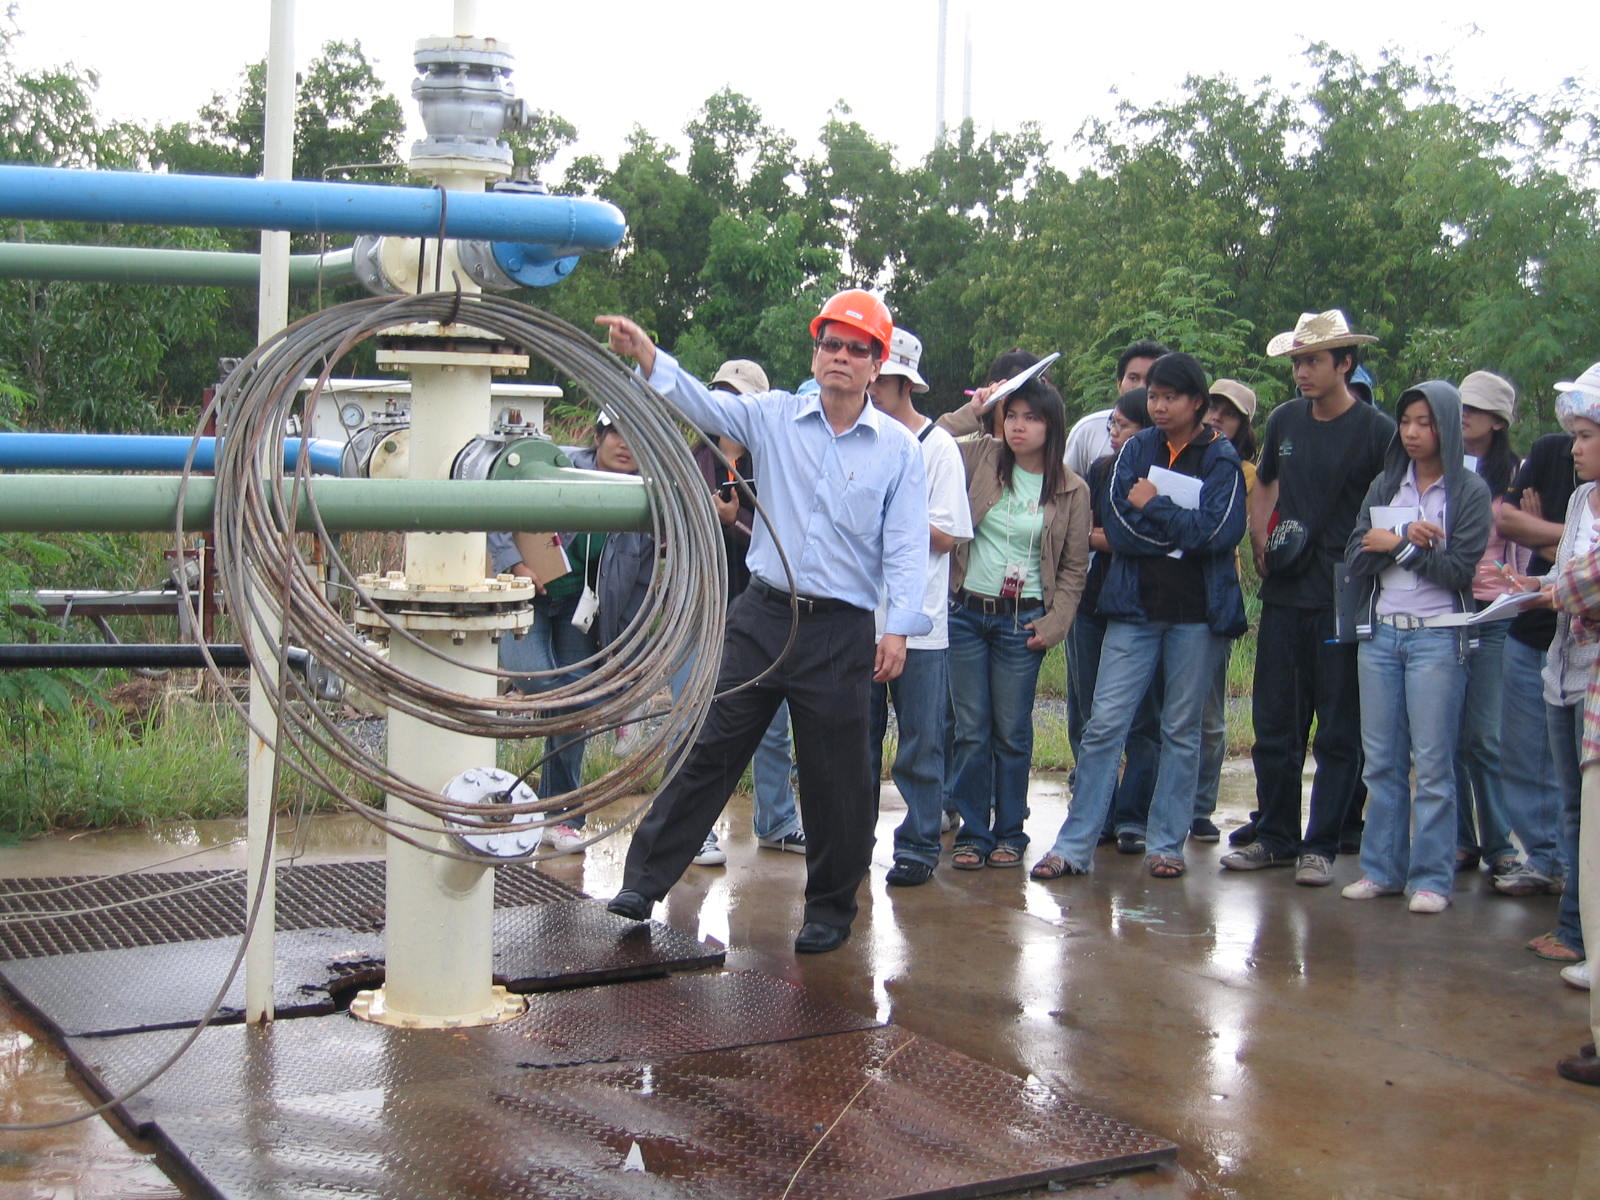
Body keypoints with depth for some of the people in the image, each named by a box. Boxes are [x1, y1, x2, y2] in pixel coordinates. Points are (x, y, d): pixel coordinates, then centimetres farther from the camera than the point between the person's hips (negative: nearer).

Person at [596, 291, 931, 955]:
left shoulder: (898, 448, 1)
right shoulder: (775, 417, 4)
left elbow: (904, 545, -1)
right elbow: (705, 404, -9)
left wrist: (899, 628, -10)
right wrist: (647, 357, -26)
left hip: (842, 631, -1)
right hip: (762, 613, 1)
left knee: (836, 777, 7)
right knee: (707, 751, 2)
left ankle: (830, 908, 25)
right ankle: (644, 882, 10)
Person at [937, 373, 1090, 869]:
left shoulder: (1071, 491, 1)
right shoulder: (982, 457, 3)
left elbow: (1074, 568, 5)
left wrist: (1054, 623, -3)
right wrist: (971, 413, -3)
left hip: (1022, 621, -1)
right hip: (966, 612, 1)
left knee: (1012, 731, 5)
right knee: (971, 729, 4)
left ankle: (1009, 833, 17)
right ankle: (973, 833, 13)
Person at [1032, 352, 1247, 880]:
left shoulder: (1221, 458, 1)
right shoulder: (1136, 450, 7)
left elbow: (1219, 530, -13)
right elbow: (1119, 527, -4)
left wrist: (1153, 507, -7)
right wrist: (1183, 529, -10)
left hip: (1198, 613, -1)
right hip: (1135, 608, 2)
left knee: (1182, 730, 6)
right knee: (1104, 724, -3)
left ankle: (1166, 844, 15)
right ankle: (1074, 846, -1)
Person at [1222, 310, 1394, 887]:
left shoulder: (1377, 431, -7)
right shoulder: (1285, 420, 8)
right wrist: (1260, 545, 11)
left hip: (1344, 599, -5)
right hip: (1284, 592, 5)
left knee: (1338, 731, 3)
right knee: (1274, 723, 10)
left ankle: (1320, 846, 10)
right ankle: (1275, 837, 22)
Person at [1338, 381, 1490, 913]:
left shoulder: (1469, 490, -1)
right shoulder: (1383, 486, 12)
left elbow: (1460, 569, -10)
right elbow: (1355, 560, 2)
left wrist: (1396, 545, -8)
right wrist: (1408, 540, -12)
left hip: (1438, 636, -4)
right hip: (1380, 633, 4)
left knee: (1432, 763, -4)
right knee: (1381, 761, 6)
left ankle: (1432, 878, 1)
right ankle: (1382, 869, 13)